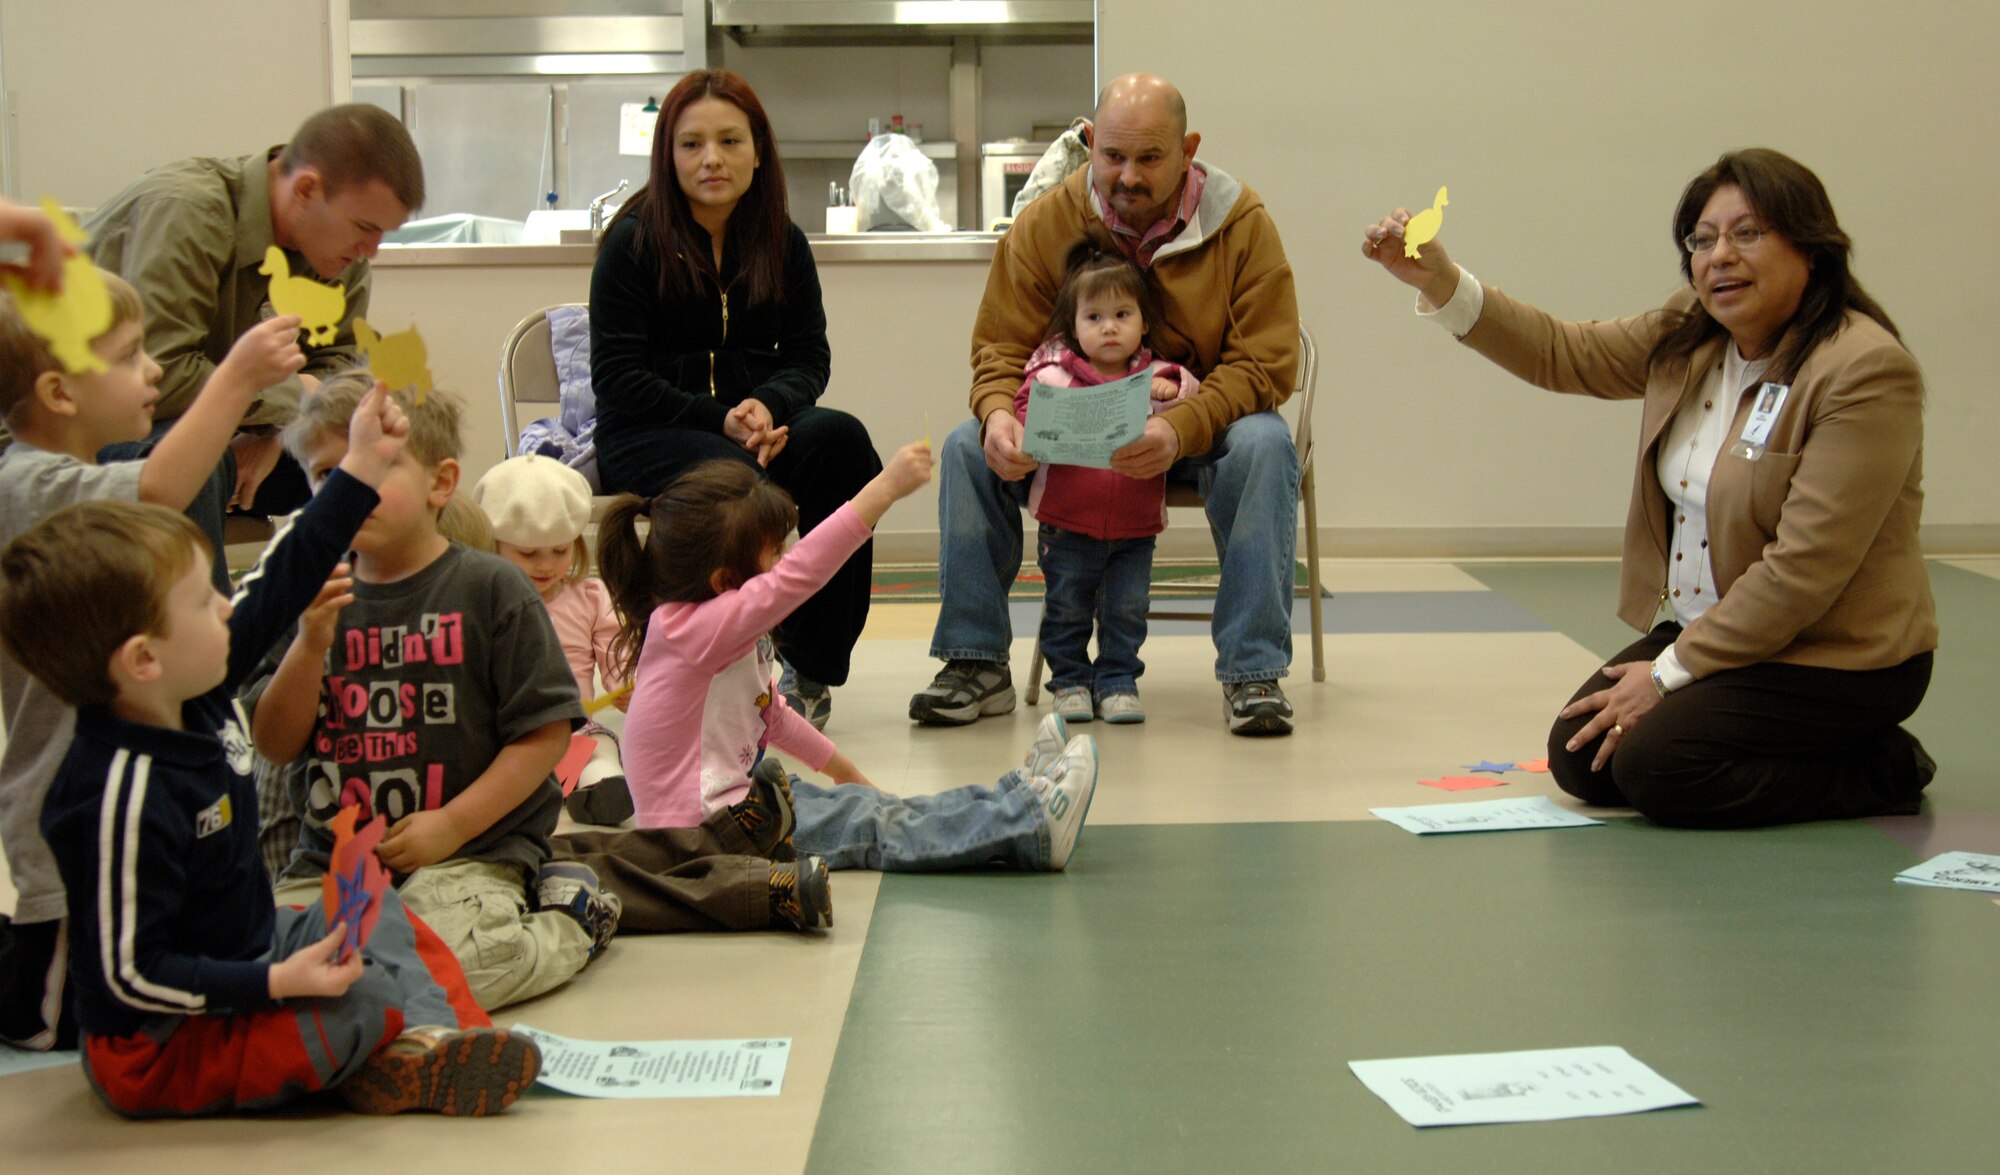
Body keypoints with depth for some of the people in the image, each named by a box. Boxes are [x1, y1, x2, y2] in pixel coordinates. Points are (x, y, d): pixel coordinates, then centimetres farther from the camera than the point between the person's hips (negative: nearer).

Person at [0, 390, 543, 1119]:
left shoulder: (197, 696, -6)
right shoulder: (126, 803, -32)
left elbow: (282, 582, 4)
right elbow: (130, 973, -29)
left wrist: (362, 466, 5)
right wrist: (279, 983, -34)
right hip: (160, 1052, -10)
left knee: (384, 920, 16)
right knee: (369, 993, -27)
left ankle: (434, 1038, -5)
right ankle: (407, 1044, 1)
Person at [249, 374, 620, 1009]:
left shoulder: (490, 588, -3)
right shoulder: (313, 599, 10)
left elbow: (545, 731, -5)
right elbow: (276, 744, 5)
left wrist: (453, 824, -12)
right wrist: (311, 644, -10)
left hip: (470, 849, -4)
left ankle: (566, 918, 2)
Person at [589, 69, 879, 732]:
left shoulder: (782, 242, 10)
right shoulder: (633, 242, -3)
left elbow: (808, 356, 6)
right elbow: (619, 380, -8)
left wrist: (767, 407, -18)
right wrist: (721, 419, -20)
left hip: (757, 426, 4)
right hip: (645, 437, -4)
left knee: (840, 438, -28)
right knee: (733, 475, -37)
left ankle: (810, 667, -22)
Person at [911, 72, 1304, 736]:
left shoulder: (1242, 225, -11)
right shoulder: (1043, 224, -5)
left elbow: (1264, 364, -17)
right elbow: (1001, 346, -3)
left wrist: (1179, 430, -36)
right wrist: (999, 414, -29)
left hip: (1202, 429, -2)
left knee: (1263, 446, -34)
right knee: (967, 448, -21)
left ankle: (1252, 674, -30)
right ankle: (977, 663, -12)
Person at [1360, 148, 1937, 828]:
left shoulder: (1867, 371, -22)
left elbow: (1803, 567, -24)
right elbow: (1563, 353, 6)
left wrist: (1670, 673, -21)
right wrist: (1438, 281, -9)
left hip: (1834, 658, -8)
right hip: (1706, 630, 8)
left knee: (1655, 766, -22)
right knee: (1580, 761, -2)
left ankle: (1880, 772, -2)